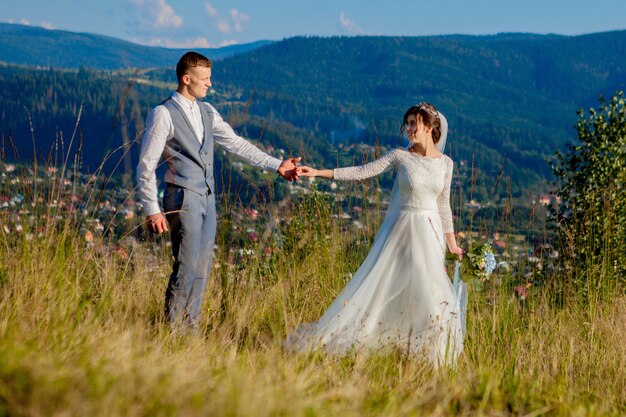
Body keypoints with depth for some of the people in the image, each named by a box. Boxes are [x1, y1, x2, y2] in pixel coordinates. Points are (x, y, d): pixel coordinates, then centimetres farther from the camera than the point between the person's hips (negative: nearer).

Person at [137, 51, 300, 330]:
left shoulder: (207, 112, 13)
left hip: (207, 198, 7)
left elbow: (236, 144, 15)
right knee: (187, 267, -9)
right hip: (183, 198, -7)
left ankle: (190, 327, 18)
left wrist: (276, 165, 8)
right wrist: (152, 210, -14)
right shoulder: (164, 114, -9)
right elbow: (146, 166, -9)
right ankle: (171, 327, 2)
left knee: (203, 268, 9)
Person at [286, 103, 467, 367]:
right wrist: (319, 173, -17)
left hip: (430, 233, 2)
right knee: (378, 284, -5)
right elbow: (362, 172, -9)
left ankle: (429, 356, 16)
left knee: (429, 291, 2)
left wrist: (451, 240, 11)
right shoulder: (400, 156, -3)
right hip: (401, 229, -2)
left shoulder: (445, 163, 5)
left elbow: (443, 204, 12)